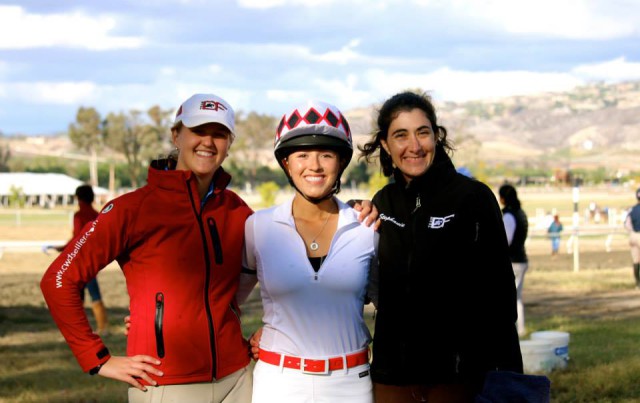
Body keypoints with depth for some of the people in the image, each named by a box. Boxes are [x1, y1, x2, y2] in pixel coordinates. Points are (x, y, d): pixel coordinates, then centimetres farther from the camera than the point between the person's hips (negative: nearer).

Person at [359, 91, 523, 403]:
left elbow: (498, 290, -8)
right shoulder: (383, 203, 8)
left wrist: (506, 374, -11)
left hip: (457, 373, -4)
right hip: (393, 374, 5)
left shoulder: (473, 197, -8)